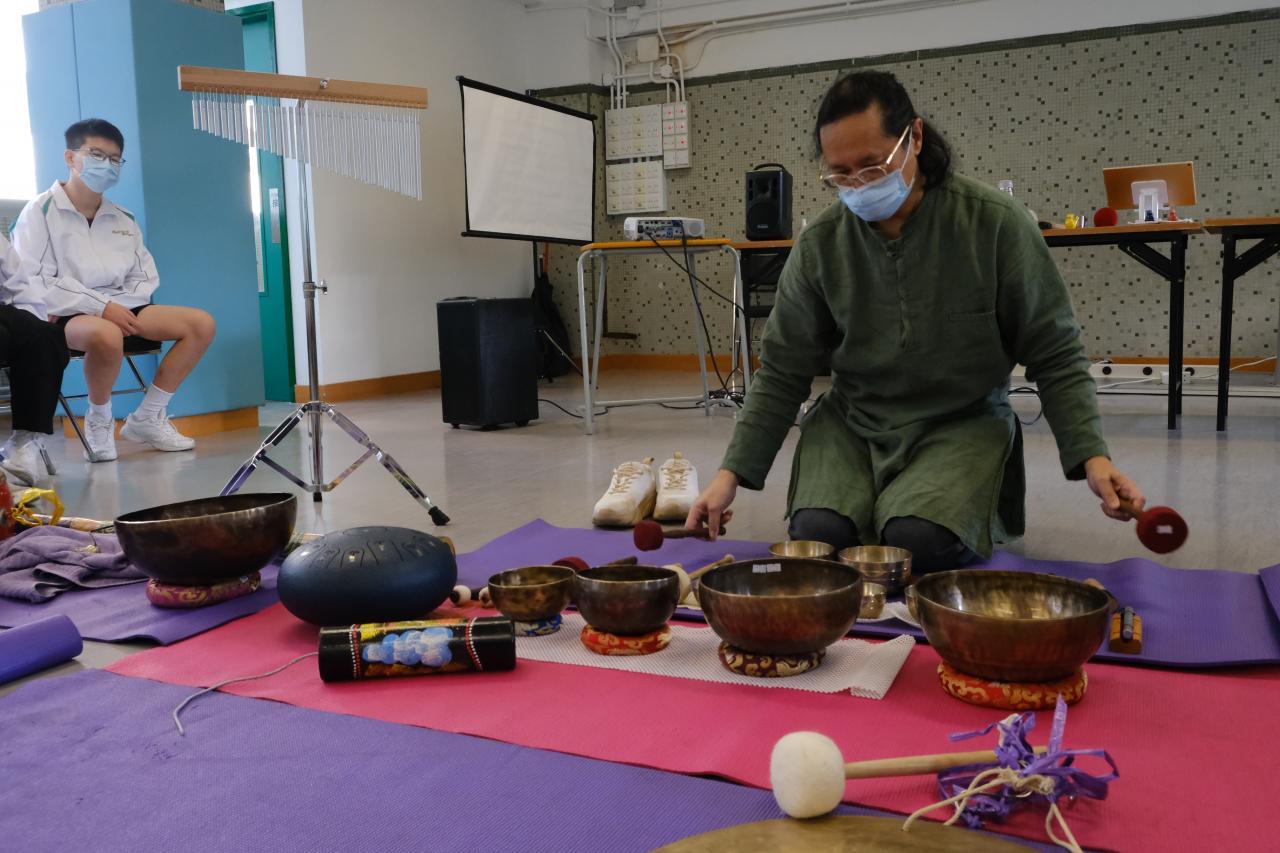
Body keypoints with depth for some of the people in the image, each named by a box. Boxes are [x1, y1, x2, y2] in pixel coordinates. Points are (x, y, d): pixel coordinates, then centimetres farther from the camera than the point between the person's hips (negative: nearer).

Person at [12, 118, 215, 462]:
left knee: (201, 323, -13)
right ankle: (99, 420, -12)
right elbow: (33, 282, -10)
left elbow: (146, 277, 14)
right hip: (65, 316, -6)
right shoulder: (41, 211, -1)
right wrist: (99, 306, -20)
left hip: (117, 309, 6)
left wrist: (118, 308, -8)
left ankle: (147, 418, -5)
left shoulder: (124, 219, 16)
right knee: (106, 334, -42)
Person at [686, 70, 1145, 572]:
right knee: (817, 533, -22)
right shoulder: (819, 245, -6)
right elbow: (782, 373, 0)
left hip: (964, 419, -2)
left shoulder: (995, 224, -13)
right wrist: (732, 472, -6)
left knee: (918, 540, -27)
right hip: (852, 422, 2)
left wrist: (1092, 457, -18)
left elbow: (1055, 356, -6)